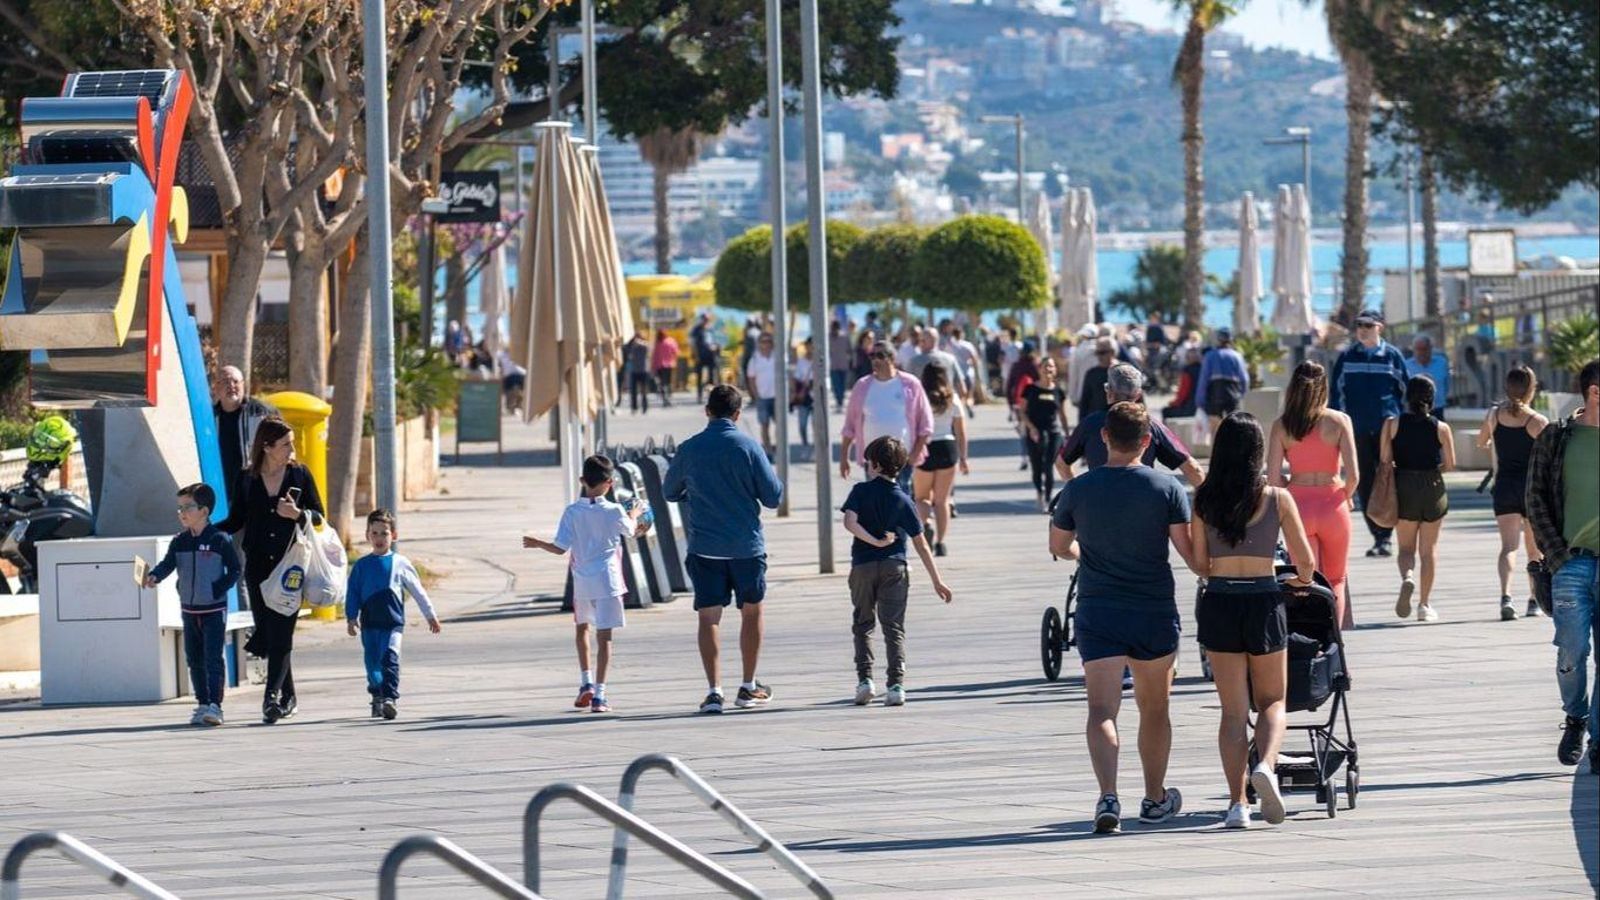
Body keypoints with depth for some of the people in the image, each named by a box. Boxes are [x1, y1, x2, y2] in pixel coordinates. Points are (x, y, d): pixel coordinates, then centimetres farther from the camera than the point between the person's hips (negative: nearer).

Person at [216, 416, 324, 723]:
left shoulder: (300, 475, 3)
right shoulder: (247, 480, 5)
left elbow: (318, 514, 6)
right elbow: (236, 521, 9)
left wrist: (297, 514, -15)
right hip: (258, 568, 2)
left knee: (280, 633, -12)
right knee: (268, 635, 3)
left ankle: (272, 695, -17)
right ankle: (288, 697, 15)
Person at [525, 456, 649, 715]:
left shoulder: (572, 511, -5)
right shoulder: (614, 511, -7)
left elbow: (560, 548, -5)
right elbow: (630, 531, 12)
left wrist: (537, 544, 14)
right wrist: (634, 515, 34)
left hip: (581, 581, 2)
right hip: (607, 581, -2)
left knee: (582, 628, 25)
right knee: (604, 637, 0)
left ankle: (586, 683, 21)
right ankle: (598, 695, -4)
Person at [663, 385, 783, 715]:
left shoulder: (688, 449, -1)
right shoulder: (747, 446, -7)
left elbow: (669, 492, 14)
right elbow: (773, 497, -5)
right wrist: (774, 477, 16)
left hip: (704, 548, 1)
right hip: (746, 545, -1)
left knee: (709, 617, 3)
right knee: (751, 612, 15)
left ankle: (714, 689, -7)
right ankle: (748, 687, 19)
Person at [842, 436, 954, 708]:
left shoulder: (861, 491, -1)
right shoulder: (903, 501, 3)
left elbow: (850, 522, -19)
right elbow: (921, 545, 4)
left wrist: (875, 542, -10)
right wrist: (937, 581, 9)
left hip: (863, 565, -1)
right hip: (895, 566, 1)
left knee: (863, 624, 13)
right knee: (894, 628, 2)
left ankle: (864, 679, 2)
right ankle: (896, 685, -7)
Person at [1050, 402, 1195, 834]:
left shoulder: (1077, 490, -1)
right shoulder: (1167, 489, -6)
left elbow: (1059, 547, 12)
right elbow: (1190, 551, -9)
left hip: (1096, 613, 0)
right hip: (1155, 612, 0)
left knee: (1101, 709, -7)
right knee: (1154, 708, 17)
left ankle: (1108, 796, -27)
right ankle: (1155, 798, 31)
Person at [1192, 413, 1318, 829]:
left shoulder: (1204, 499, -1)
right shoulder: (1277, 498, -4)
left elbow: (1199, 564, 4)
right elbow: (1305, 560, 1)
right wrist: (1303, 580, 24)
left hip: (1218, 604, 1)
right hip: (1264, 602, -1)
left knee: (1233, 709, 8)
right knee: (1272, 701, 14)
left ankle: (1237, 802, -1)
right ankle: (1265, 765, -15)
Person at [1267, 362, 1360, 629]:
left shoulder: (1282, 426, -2)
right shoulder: (1339, 421, -6)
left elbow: (1273, 479, -7)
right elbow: (1353, 475, -11)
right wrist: (1345, 497, 9)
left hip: (1298, 507, 0)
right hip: (1332, 506, 0)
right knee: (1336, 580, 17)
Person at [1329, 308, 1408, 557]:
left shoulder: (1392, 356, 4)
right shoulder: (1347, 357, 8)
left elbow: (1405, 391, 10)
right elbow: (1335, 392, 11)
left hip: (1387, 427, -2)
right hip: (1358, 429, 2)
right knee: (1364, 483, 3)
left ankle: (1385, 536, -4)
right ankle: (1378, 535, 10)